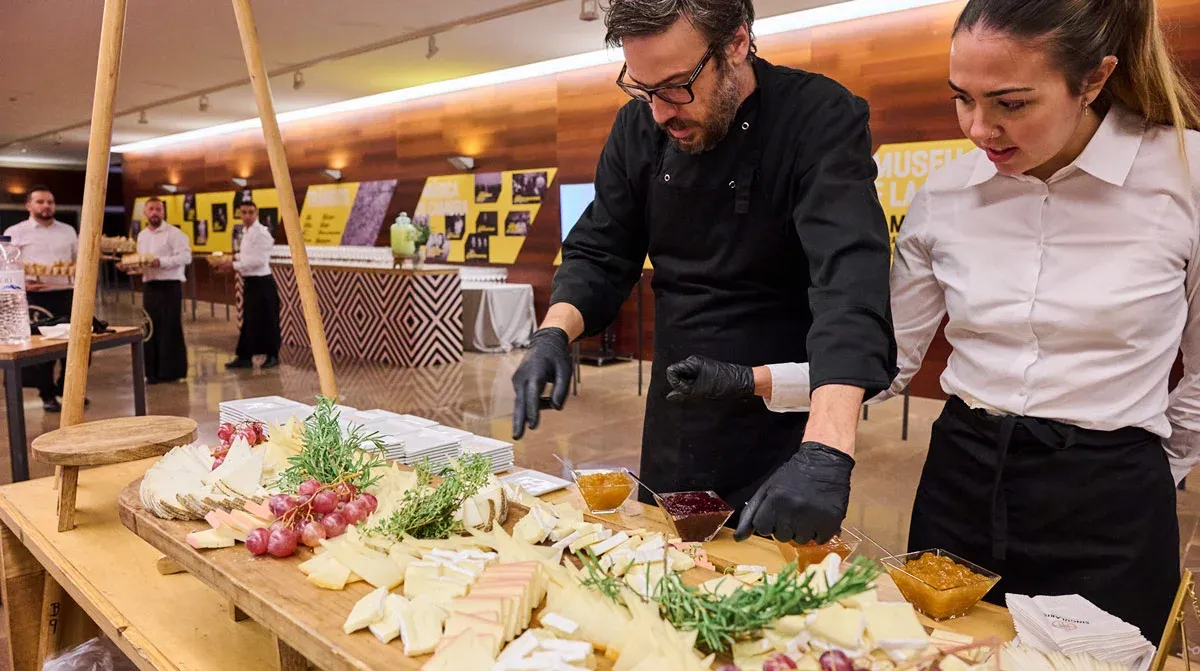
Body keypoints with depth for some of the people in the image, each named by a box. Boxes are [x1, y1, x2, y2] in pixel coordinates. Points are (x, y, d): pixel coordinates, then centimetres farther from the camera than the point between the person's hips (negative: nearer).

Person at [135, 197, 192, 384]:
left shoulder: (173, 233, -6)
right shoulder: (141, 236, 16)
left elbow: (186, 256, -16)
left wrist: (161, 262, -25)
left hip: (170, 286, -7)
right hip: (149, 286, 7)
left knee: (170, 329, -5)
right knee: (151, 328, 7)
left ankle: (173, 370, 3)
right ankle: (154, 371, 15)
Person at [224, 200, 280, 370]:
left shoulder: (261, 233, -15)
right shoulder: (247, 232, 14)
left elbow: (258, 260, -21)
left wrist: (234, 265, -17)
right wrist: (236, 258, 8)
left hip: (262, 282, -9)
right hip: (250, 281, 9)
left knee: (267, 320, 0)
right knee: (249, 320, 12)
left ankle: (272, 356, 12)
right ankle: (245, 357, 17)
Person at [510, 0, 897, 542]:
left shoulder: (822, 120, -19)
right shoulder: (641, 125, -2)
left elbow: (850, 280, -32)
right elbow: (600, 254, 4)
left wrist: (825, 453, -45)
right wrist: (554, 334, -17)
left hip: (782, 443, -4)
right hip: (672, 434, 5)